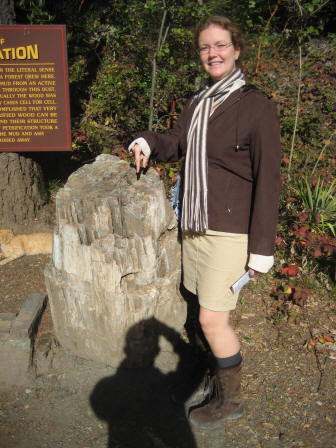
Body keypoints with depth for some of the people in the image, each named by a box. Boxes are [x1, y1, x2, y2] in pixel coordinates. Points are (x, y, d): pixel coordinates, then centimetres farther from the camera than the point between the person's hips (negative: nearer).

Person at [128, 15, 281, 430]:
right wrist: (147, 142, -1)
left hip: (230, 230, -6)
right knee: (212, 311, 15)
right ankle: (224, 372, 36)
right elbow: (176, 143, 23)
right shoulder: (197, 103, 9)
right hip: (193, 225, 6)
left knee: (212, 318, -3)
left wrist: (262, 246, -13)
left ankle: (230, 399, 21)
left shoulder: (257, 107, -10)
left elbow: (267, 180, -12)